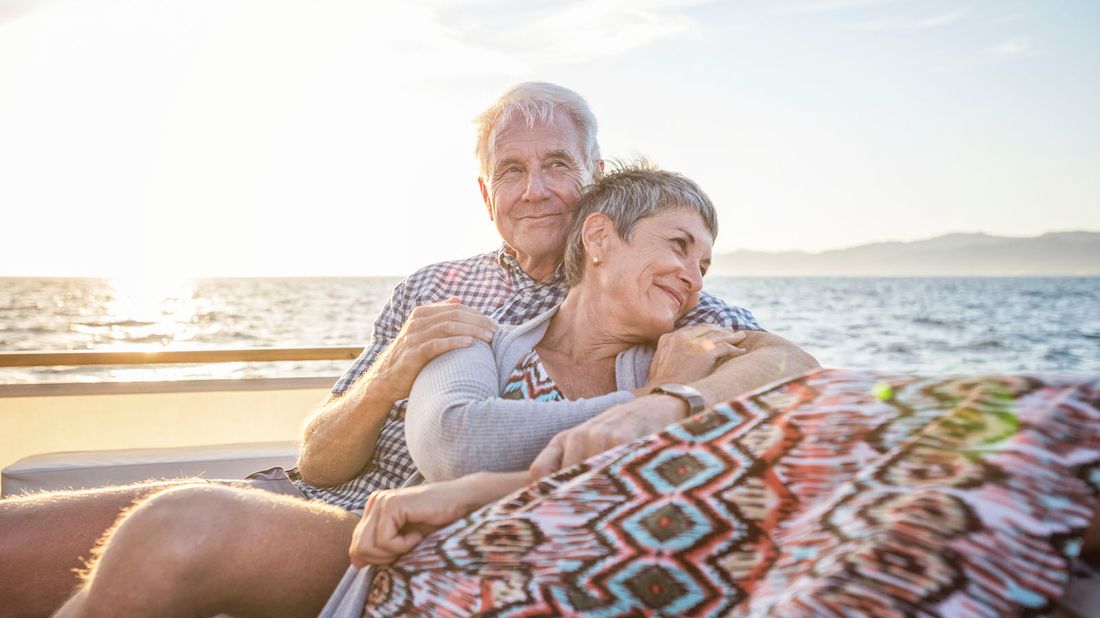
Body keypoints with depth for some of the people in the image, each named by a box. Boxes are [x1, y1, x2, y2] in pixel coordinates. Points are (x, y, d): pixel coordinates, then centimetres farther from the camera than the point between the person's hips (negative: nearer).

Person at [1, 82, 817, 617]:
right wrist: (388, 377, -11)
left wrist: (660, 406, -31)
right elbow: (319, 462, 12)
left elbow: (789, 363, -11)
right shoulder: (428, 291, 17)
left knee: (181, 528, -33)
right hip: (314, 500, 5)